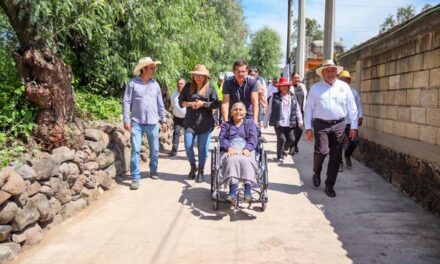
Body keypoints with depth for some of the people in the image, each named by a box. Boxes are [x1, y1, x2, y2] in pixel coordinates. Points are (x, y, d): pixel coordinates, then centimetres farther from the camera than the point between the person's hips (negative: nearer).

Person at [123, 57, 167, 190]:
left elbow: (160, 104, 12)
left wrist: (163, 120, 11)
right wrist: (126, 120, -9)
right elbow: (127, 102, -4)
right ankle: (135, 178, 0)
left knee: (154, 150, 12)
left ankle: (153, 171, 32)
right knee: (135, 150, -6)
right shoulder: (133, 83, -3)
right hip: (137, 122, -3)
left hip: (152, 123, 3)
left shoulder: (155, 84, 7)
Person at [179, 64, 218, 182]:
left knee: (203, 148, 3)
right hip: (190, 122, 2)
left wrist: (203, 104, -13)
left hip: (205, 123, -2)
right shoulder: (188, 87, 7)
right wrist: (190, 103, -10)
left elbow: (216, 104, -1)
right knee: (188, 146, -1)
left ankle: (200, 171, 18)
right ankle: (193, 166, 25)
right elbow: (180, 101, 9)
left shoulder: (210, 88, 2)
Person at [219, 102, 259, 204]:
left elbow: (253, 138, 9)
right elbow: (222, 138, 10)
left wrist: (247, 148, -13)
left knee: (246, 161, -37)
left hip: (246, 150, 0)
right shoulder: (226, 125, 30)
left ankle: (248, 191, -47)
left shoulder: (250, 123, 27)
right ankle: (233, 192, -50)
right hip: (231, 151, 0)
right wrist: (229, 147, -13)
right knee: (232, 159, -37)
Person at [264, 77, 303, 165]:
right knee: (281, 139, -7)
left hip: (289, 124, 4)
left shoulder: (293, 96, 7)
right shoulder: (274, 97, -1)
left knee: (291, 139, 5)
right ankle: (280, 157, 12)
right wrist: (266, 122, 3)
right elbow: (269, 110, 2)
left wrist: (300, 120, 7)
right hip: (278, 123, -3)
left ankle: (282, 149, 34)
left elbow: (297, 109, 11)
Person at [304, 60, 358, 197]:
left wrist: (354, 126, 4)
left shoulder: (344, 87, 7)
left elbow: (352, 107, 8)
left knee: (336, 156, 3)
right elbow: (308, 108, 3)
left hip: (339, 125, 2)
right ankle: (316, 173, 18)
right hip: (321, 124, -2)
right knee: (322, 151, -15)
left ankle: (329, 185, 17)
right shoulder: (315, 88, 4)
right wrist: (308, 128, -1)